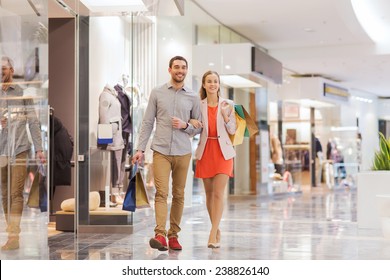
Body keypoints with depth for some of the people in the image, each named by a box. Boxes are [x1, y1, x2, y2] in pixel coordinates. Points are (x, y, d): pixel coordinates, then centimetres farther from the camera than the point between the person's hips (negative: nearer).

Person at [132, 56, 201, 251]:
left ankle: (173, 235, 14)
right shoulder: (157, 93, 5)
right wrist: (140, 149, -2)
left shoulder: (193, 97, 8)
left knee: (178, 195, 6)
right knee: (161, 193, -12)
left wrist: (185, 126, -9)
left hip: (183, 152, 2)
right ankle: (160, 235, -19)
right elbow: (147, 123, 5)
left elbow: (199, 126, 12)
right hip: (161, 151, -2)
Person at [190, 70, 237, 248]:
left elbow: (233, 130, 2)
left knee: (218, 193, -11)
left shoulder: (227, 105, 1)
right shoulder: (198, 105, 5)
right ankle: (216, 229, 25)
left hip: (222, 151, -2)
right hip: (205, 151, 2)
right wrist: (191, 122, -11)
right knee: (209, 193, 9)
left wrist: (225, 116, -13)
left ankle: (213, 235, -12)